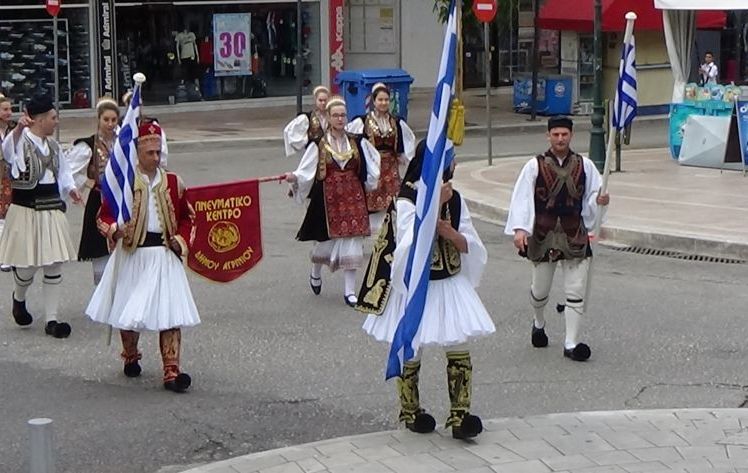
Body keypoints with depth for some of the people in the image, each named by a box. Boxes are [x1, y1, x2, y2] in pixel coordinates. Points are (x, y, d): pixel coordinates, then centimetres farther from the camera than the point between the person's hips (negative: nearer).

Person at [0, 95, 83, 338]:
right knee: (28, 266, -1)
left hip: (51, 209, 7)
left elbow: (63, 170, 24)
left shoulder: (52, 144, 11)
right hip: (26, 210, -7)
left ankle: (51, 320, 11)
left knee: (54, 265, 5)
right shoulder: (21, 141, -12)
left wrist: (70, 188, 5)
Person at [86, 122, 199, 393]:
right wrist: (114, 230, -21)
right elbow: (104, 215, -1)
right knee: (128, 310, 9)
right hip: (132, 256, -1)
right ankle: (130, 358, 35)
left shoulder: (172, 183, 5)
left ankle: (171, 371, -8)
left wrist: (182, 240, -1)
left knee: (171, 312, -7)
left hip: (164, 255, 1)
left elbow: (186, 217, 15)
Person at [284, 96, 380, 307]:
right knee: (328, 239, 6)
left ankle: (350, 290, 2)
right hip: (329, 199, -2)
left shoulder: (357, 143, 6)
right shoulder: (319, 146, -2)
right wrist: (293, 177, -24)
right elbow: (305, 172, -8)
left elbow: (369, 170, 20)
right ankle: (315, 273, 39)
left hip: (353, 198, 2)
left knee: (352, 240, -3)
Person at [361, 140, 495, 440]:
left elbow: (469, 245, 4)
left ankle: (460, 414, 3)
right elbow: (412, 244, -28)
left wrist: (450, 233, -17)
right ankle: (410, 411, 26)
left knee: (460, 348, -2)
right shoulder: (406, 200, -14)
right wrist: (435, 204, -28)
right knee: (410, 351, 8)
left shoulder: (454, 198, 4)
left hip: (450, 284, 5)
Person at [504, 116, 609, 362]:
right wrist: (519, 229, -19)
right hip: (544, 234, -1)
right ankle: (539, 323, 44)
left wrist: (600, 201, -14)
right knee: (540, 289, 12)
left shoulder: (584, 166, 3)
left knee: (576, 291, -4)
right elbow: (522, 198, -8)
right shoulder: (535, 166, -4)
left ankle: (571, 343, 2)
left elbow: (592, 197, 11)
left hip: (574, 234, 1)